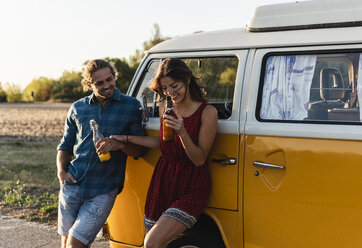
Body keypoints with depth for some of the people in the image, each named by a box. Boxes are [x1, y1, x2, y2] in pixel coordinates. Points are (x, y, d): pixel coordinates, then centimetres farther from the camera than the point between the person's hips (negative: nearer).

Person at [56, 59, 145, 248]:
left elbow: (139, 150, 1)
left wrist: (120, 145, -20)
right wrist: (61, 171, -1)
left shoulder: (131, 107, 1)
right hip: (72, 185, 3)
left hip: (103, 191, -3)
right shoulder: (77, 108, 9)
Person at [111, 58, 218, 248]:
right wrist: (127, 139, 14)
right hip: (163, 181, 6)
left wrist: (182, 132, -27)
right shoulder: (165, 107, 4)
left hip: (191, 188, -6)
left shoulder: (207, 112, -12)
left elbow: (199, 159, -11)